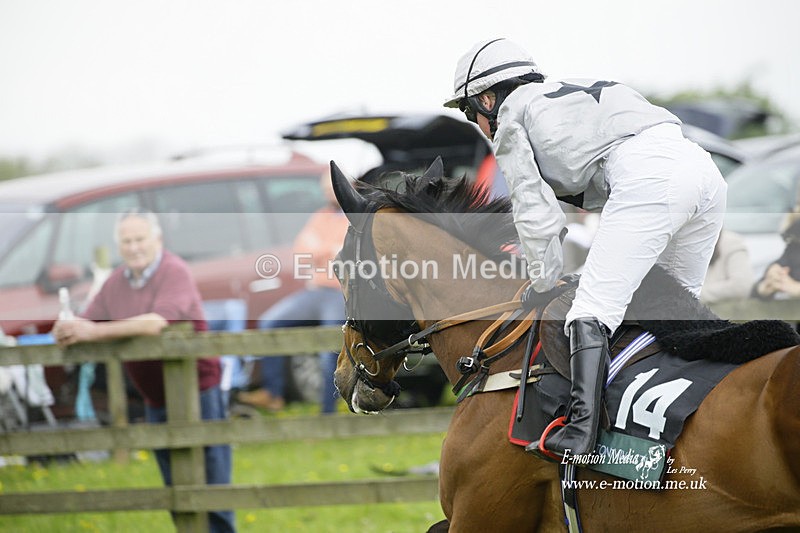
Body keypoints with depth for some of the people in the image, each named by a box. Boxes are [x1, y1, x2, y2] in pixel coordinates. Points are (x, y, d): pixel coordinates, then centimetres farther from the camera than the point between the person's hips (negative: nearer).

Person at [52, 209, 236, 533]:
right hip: (155, 401, 7)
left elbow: (158, 322, -29)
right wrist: (67, 330, -20)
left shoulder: (175, 272, -14)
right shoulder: (116, 282, 8)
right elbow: (89, 322, 6)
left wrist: (94, 332, -30)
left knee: (211, 486, -6)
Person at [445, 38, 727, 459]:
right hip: (703, 168, 9)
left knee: (593, 312, -14)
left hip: (646, 179, -9)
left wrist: (543, 283, 17)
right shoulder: (567, 96, 38)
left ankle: (581, 431, -27)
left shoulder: (510, 119, 14)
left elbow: (536, 212, 8)